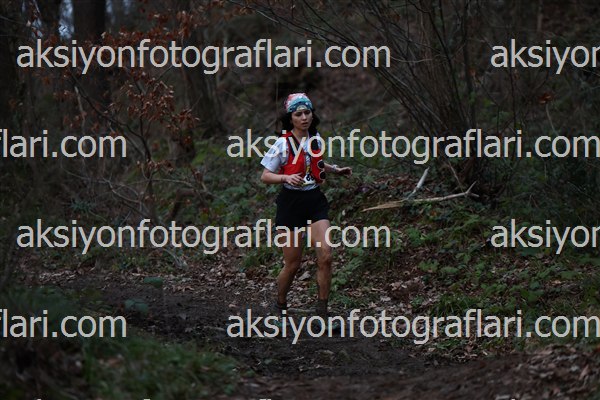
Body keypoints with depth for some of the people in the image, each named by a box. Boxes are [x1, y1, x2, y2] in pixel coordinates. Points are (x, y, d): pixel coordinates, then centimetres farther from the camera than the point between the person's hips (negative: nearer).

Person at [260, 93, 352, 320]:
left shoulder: (316, 140, 6)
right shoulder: (282, 144, -10)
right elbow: (265, 176, -8)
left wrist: (336, 170, 11)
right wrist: (287, 177, -25)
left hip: (315, 201, 4)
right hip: (291, 202, -4)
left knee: (325, 256, -10)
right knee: (293, 264, 1)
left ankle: (322, 311, -1)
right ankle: (280, 306, 25)